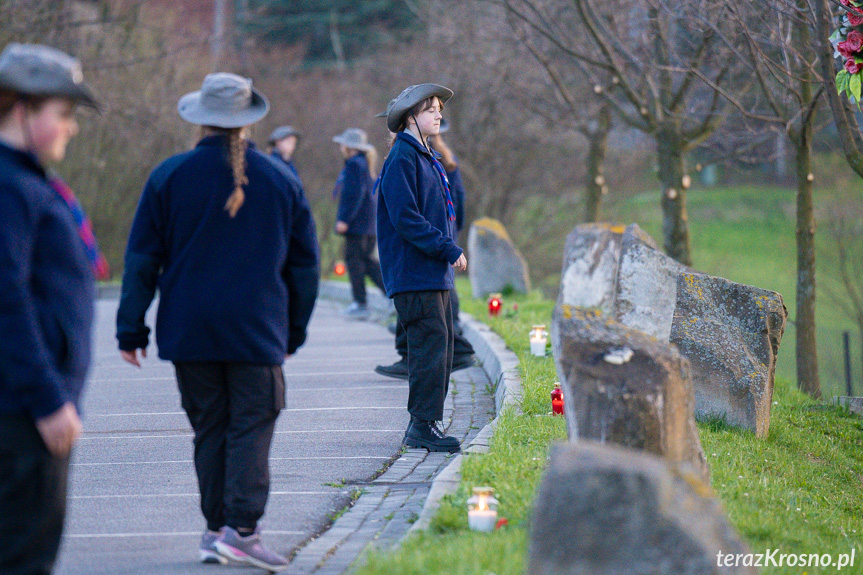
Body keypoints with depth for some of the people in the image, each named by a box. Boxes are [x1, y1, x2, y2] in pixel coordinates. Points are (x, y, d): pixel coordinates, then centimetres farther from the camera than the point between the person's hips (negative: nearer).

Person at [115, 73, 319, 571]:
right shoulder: (280, 179, 5)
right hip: (257, 329, -1)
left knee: (210, 428, 9)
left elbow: (142, 259, 2)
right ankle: (242, 528, -14)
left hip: (188, 329, 1)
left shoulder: (170, 176, 1)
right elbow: (304, 263, 11)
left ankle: (217, 529, 11)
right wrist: (294, 331, 20)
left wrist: (131, 329, 7)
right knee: (251, 426, -2)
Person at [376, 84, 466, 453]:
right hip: (415, 273, -10)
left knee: (440, 347, 10)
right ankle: (423, 425, -6)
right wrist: (449, 249, -18)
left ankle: (423, 425, 16)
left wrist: (449, 249, 11)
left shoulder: (426, 158, 19)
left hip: (435, 273, 10)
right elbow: (406, 219, -18)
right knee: (430, 344, -10)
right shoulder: (402, 159, -11)